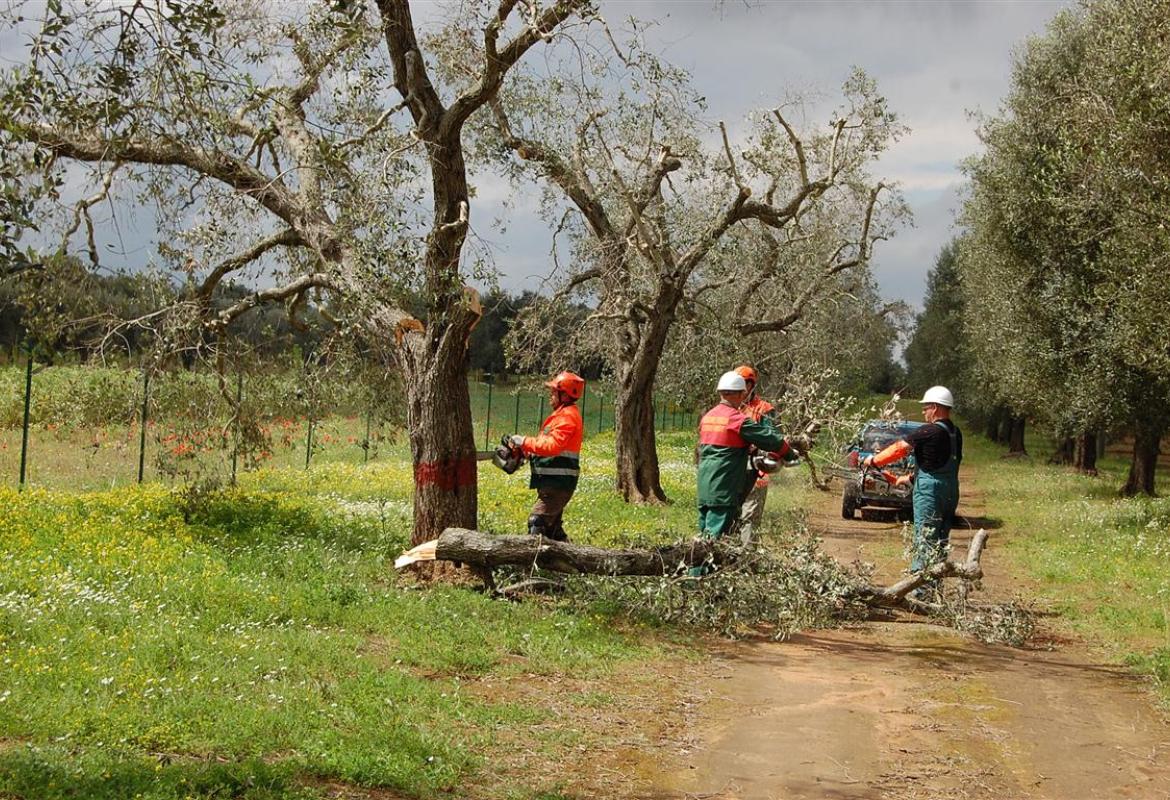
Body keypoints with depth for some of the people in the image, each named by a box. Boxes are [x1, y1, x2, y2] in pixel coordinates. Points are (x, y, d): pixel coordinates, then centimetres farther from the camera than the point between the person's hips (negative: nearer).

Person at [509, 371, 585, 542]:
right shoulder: (563, 414, 18)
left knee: (537, 522, -18)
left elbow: (552, 445, -27)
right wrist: (525, 450, 6)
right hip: (554, 483, 11)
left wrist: (524, 442, -19)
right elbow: (546, 443, 21)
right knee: (552, 526, 17)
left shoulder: (567, 416, -15)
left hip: (558, 483, -11)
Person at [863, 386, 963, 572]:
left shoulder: (930, 431, -17)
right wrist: (912, 478, 20)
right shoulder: (955, 433, 9)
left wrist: (874, 460, 1)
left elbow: (900, 448, -12)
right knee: (940, 542, 14)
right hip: (950, 492, 8)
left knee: (924, 542, -6)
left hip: (930, 493, -8)